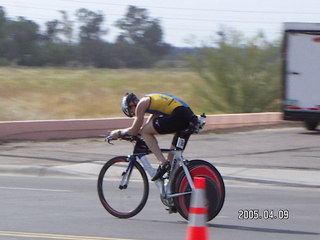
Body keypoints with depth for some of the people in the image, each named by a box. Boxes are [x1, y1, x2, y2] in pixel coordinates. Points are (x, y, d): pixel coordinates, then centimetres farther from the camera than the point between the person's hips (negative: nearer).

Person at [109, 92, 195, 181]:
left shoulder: (141, 103, 3)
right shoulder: (151, 100, 31)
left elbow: (134, 131, 4)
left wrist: (119, 132, 20)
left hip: (179, 115, -9)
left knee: (145, 132, 0)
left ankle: (163, 163, -9)